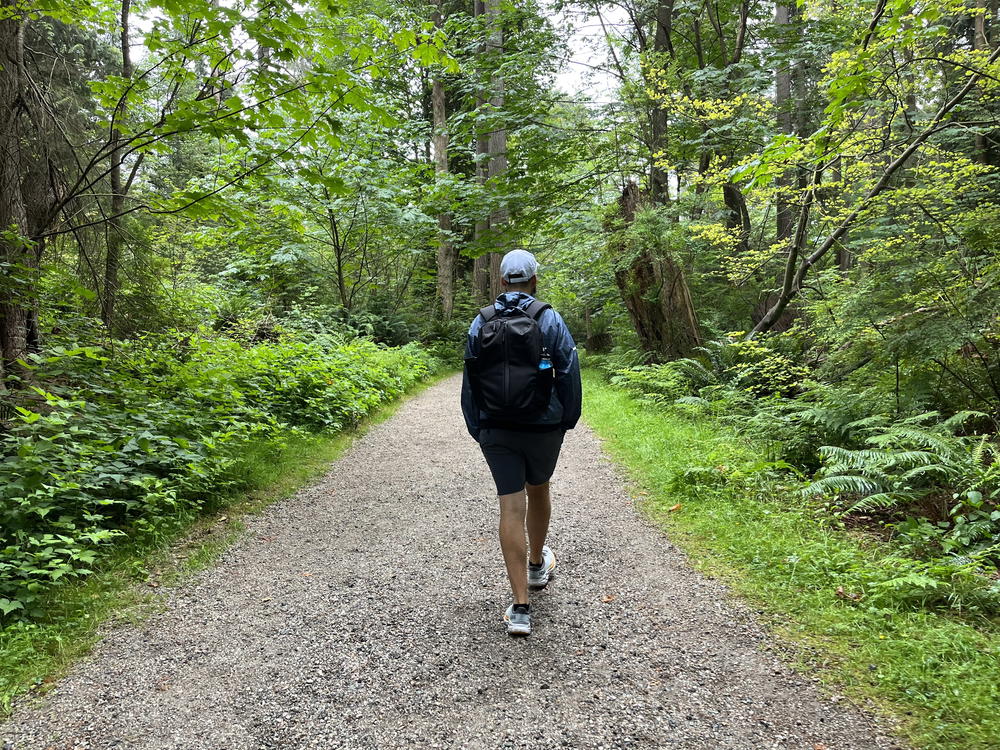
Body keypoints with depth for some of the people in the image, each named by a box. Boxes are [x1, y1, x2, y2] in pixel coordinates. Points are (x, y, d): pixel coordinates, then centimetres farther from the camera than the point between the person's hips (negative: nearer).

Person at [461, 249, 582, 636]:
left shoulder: (480, 323, 2)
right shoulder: (550, 320, -5)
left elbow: (470, 382, 6)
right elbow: (569, 373, -5)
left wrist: (477, 430, 14)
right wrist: (567, 421, 8)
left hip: (496, 431, 1)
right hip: (543, 427, 0)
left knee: (511, 507, 0)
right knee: (538, 491, 22)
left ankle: (520, 607, -2)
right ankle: (537, 565, 46)